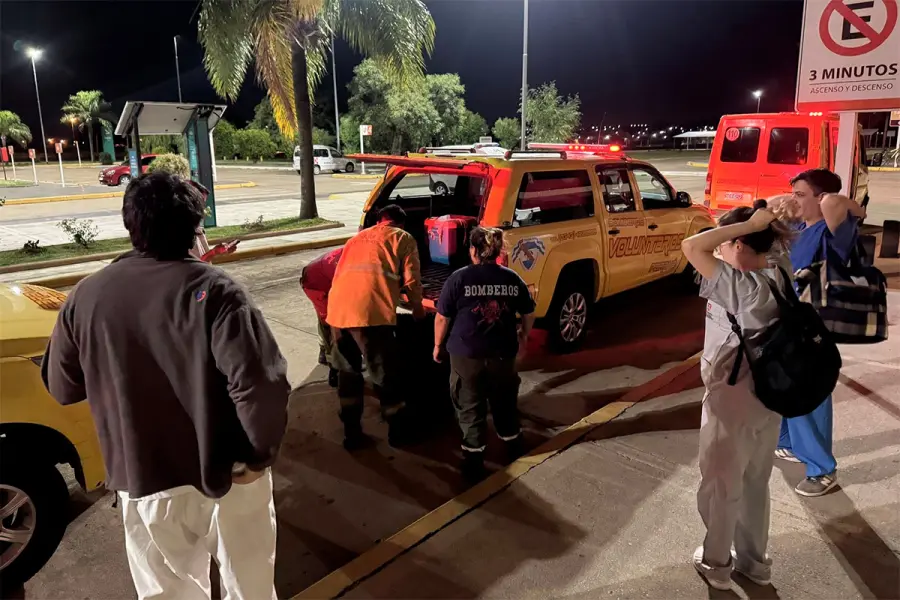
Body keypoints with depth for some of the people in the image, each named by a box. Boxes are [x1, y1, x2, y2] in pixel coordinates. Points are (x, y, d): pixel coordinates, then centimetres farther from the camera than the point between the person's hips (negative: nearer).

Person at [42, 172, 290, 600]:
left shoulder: (86, 296, -8)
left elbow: (61, 388, 5)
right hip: (225, 470, -2)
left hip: (143, 477, 3)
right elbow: (262, 383, -29)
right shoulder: (212, 290, -19)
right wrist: (260, 453, -14)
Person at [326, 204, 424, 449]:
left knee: (347, 372, 20)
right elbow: (411, 280, 7)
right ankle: (397, 430, 26)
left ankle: (351, 433, 28)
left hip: (338, 310, 5)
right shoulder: (403, 238, 15)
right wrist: (417, 307, 25)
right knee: (385, 373, 11)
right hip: (370, 311, -5)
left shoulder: (356, 238, 31)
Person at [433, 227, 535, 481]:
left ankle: (474, 457, 12)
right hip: (502, 353, 3)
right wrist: (523, 336, 28)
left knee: (470, 406, 9)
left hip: (466, 354, -3)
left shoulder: (459, 278, -9)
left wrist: (438, 345, 8)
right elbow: (529, 314, 10)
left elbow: (442, 318, -6)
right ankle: (512, 442, 41)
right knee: (504, 400, 23)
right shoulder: (512, 278, 1)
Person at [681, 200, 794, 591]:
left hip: (733, 400, -8)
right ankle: (754, 561, 40)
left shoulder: (740, 285, -26)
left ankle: (716, 564, 32)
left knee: (720, 485, 13)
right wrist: (768, 223, 0)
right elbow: (775, 244, 18)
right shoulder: (780, 272, -3)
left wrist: (749, 222, -26)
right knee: (755, 483, 23)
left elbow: (691, 247, -33)